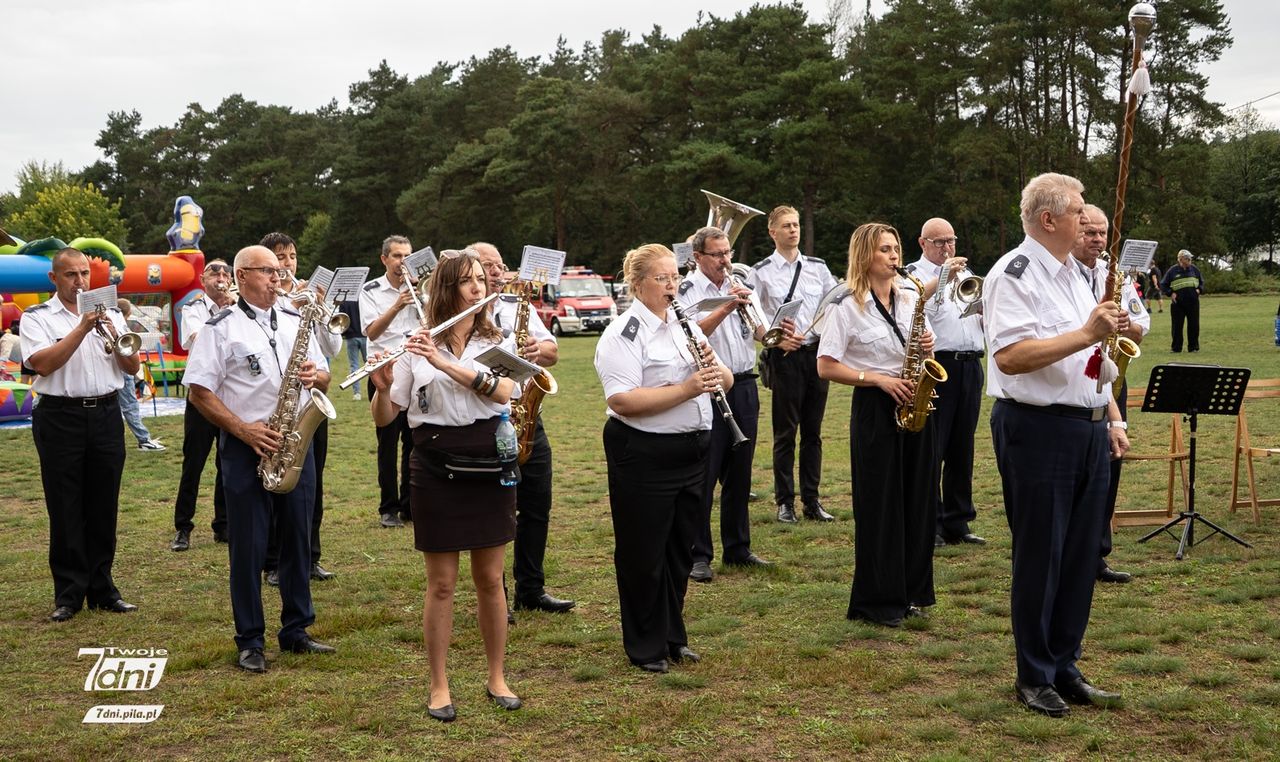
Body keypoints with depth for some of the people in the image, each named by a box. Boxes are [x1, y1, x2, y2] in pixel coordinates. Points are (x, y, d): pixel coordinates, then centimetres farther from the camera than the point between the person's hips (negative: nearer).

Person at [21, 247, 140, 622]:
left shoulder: (110, 314, 11)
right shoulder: (37, 317, 2)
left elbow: (132, 367, 6)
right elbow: (43, 364, -14)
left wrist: (114, 336, -12)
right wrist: (82, 328, -18)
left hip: (106, 415, 3)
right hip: (61, 418, -3)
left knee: (104, 507, 7)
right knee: (65, 509, 1)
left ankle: (102, 588, 17)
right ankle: (68, 593, 9)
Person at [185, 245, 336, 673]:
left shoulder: (295, 322, 13)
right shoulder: (222, 328, -3)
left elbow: (323, 377, 17)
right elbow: (199, 392, -7)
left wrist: (316, 374, -7)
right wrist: (244, 429, -16)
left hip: (296, 442, 5)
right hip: (247, 447, -5)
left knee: (298, 539, 10)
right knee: (248, 547, 1)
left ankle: (296, 630, 23)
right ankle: (250, 642, 11)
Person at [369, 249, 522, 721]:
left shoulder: (498, 343, 4)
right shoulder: (416, 347, -1)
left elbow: (504, 391, -16)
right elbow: (384, 418, -2)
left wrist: (447, 363, -25)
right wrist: (383, 386, -23)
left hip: (489, 465, 2)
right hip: (436, 466, -1)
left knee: (490, 579, 9)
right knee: (441, 584, 4)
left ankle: (497, 678, 23)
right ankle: (439, 687, 16)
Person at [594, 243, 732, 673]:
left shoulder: (686, 326, 13)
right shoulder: (624, 333, -11)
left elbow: (726, 382, 12)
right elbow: (621, 401, -23)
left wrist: (714, 369, -11)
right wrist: (686, 388, -27)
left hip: (692, 452, 7)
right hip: (644, 456, -7)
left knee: (680, 549, 16)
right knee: (644, 554, 4)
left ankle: (673, 636, 30)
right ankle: (645, 647, 18)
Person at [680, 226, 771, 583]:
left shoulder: (739, 285, 15)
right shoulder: (687, 290, -5)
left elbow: (759, 331, 14)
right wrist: (726, 307, -28)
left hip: (744, 387, 6)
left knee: (739, 473, 13)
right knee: (703, 475, -3)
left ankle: (737, 548, 23)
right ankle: (698, 555, 3)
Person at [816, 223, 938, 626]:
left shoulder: (910, 299, 11)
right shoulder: (849, 307, -7)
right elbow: (826, 366, -10)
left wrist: (927, 347, -3)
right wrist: (878, 379, -18)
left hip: (914, 403, 6)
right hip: (875, 410, -6)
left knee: (918, 498, 8)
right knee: (879, 503, -1)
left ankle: (912, 591, 21)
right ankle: (877, 601, 9)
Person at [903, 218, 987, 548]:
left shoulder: (965, 274, 22)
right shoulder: (913, 274, 2)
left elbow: (986, 322, 21)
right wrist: (942, 279, -25)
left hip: (970, 367, 6)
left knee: (962, 449, 10)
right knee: (930, 449, -4)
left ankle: (957, 523, 17)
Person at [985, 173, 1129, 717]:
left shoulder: (1074, 275, 18)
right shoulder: (1014, 275, -12)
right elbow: (1009, 357, -25)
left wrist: (1112, 420, 18)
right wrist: (1087, 332, -25)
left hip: (1088, 430, 9)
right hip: (1038, 431, -9)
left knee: (1081, 555, 12)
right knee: (1039, 557, 1)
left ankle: (1064, 668, 25)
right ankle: (1034, 677, 14)